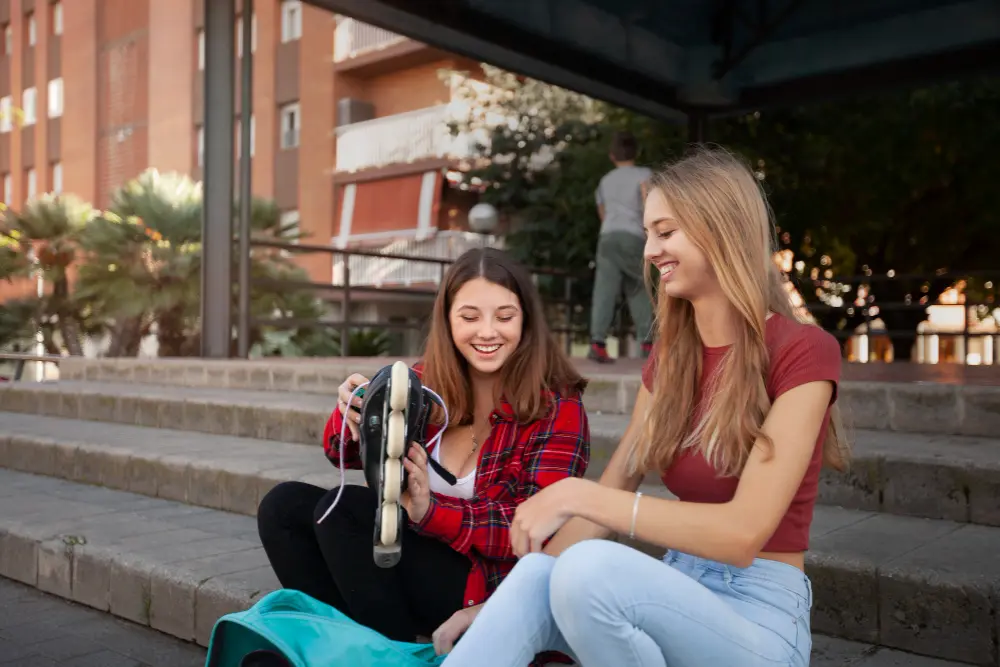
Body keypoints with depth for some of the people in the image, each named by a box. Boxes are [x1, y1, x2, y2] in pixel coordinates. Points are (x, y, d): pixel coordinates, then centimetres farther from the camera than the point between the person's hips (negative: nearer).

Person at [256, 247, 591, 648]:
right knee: (284, 506, -7)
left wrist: (431, 511, -33)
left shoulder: (557, 408, -12)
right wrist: (352, 416, -24)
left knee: (341, 508, -21)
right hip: (415, 557, 6)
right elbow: (345, 454, 1)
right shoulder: (426, 382, 1)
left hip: (495, 586, -6)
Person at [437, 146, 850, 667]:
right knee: (535, 579, -26)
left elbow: (744, 531, -21)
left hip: (759, 614, -5)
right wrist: (499, 606, -4)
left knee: (590, 566, -33)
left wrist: (577, 495, -24)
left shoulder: (802, 352, -13)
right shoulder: (668, 358, 7)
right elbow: (610, 497, 6)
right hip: (679, 594, 5)